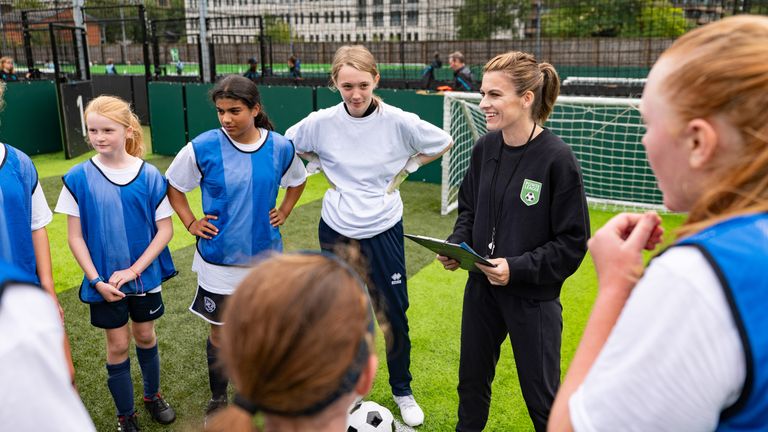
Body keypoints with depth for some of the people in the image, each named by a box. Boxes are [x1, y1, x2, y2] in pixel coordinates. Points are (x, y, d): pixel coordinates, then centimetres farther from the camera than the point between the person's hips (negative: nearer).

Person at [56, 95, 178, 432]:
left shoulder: (150, 176, -10)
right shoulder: (79, 178, -10)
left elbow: (165, 230, -7)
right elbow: (75, 236, -6)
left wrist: (133, 270, -14)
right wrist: (97, 280, -13)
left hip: (145, 275, 1)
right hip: (104, 281, 0)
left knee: (145, 336, 16)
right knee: (117, 345, 10)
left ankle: (153, 395, 40)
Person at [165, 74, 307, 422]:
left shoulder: (280, 147, -7)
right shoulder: (203, 147, -13)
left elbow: (298, 180, 14)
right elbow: (172, 185, 3)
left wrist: (284, 212, 4)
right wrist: (191, 223, -3)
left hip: (265, 256, 2)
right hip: (219, 260, -2)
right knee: (220, 331, 11)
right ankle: (218, 399, 33)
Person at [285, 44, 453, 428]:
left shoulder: (399, 121, -13)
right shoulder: (321, 123, -10)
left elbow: (443, 143, 3)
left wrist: (406, 167, -3)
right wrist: (322, 166, 0)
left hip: (384, 231, -1)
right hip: (336, 231, 1)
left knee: (395, 315, 6)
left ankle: (402, 390, 29)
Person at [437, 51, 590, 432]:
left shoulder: (556, 158, -19)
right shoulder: (484, 148, -3)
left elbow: (572, 243, -15)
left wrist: (518, 269, -23)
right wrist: (456, 243, -8)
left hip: (533, 297, -5)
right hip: (481, 287, 5)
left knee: (541, 396, 14)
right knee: (472, 380, 22)